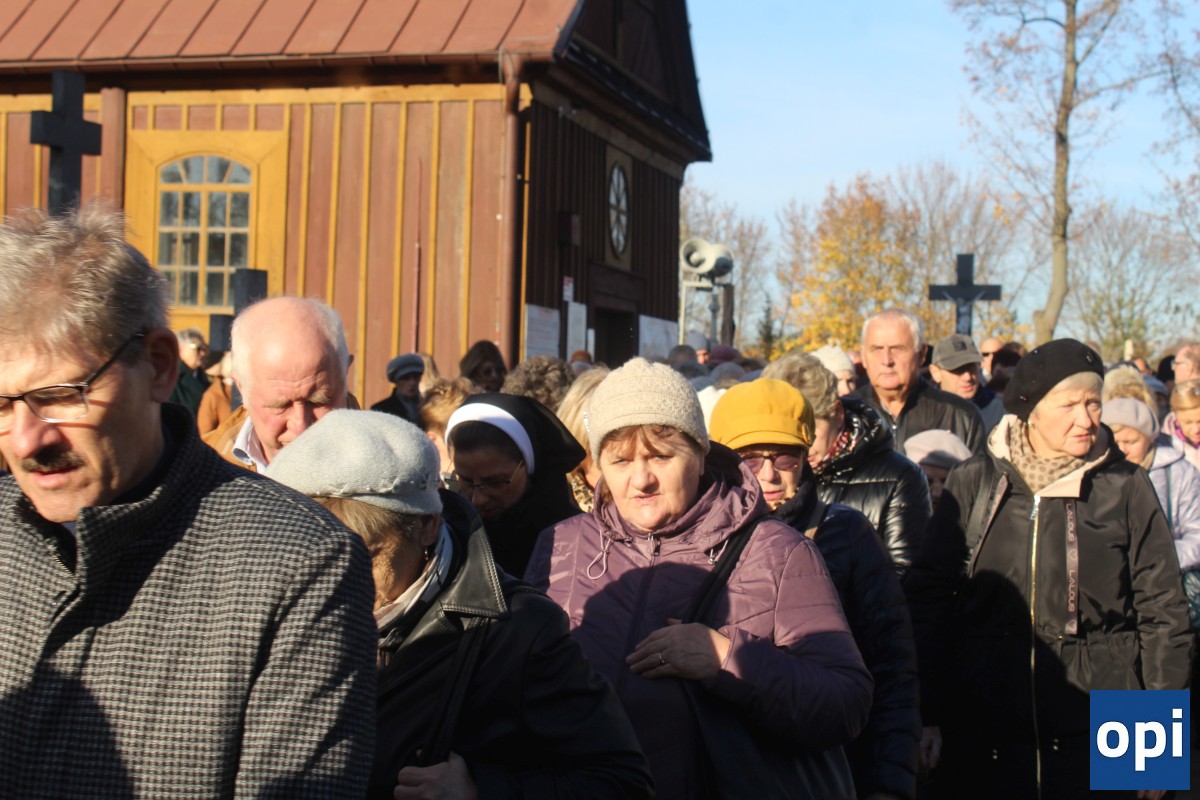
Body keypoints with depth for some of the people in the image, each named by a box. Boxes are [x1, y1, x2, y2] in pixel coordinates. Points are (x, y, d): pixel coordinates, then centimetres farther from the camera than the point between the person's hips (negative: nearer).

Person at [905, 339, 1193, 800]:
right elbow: (927, 598, 4)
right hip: (982, 733, 1)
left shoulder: (1126, 487, 1)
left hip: (1099, 728, 0)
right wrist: (926, 714, -2)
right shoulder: (974, 483, 2)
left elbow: (1164, 612, 4)